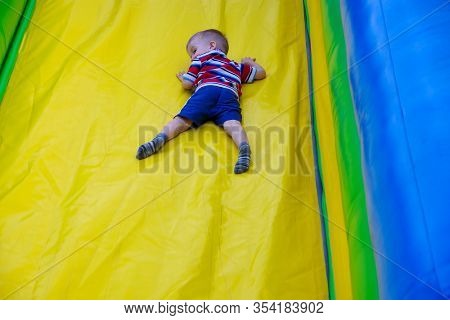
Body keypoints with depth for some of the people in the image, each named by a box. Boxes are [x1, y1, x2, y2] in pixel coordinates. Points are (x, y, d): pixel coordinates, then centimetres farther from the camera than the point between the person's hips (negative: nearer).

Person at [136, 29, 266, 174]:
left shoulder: (200, 59, 30)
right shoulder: (236, 66, 41)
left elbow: (187, 84, 24)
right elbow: (261, 73, 49)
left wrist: (182, 77, 48)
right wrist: (249, 62, 68)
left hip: (205, 90, -2)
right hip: (229, 94, 2)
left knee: (183, 120, -11)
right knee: (232, 124, -22)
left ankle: (161, 138, -35)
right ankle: (244, 148, -50)